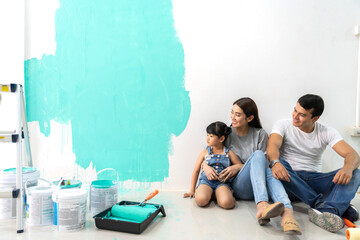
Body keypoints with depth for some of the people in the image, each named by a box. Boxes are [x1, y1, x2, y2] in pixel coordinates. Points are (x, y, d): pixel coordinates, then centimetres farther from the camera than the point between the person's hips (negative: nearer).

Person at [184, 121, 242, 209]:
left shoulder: (229, 153, 11)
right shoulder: (205, 152, 11)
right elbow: (196, 171, 13)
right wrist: (192, 191, 10)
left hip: (222, 182, 0)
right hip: (206, 180, 1)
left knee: (227, 203, -33)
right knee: (201, 200, -33)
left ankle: (217, 195, -1)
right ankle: (209, 194, 0)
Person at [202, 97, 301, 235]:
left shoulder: (260, 134, 5)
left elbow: (263, 164, 2)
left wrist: (240, 167, -12)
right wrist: (205, 166, -14)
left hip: (259, 185, 1)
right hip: (237, 186, -1)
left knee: (269, 172, -35)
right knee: (257, 155, -30)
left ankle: (287, 213, -59)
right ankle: (262, 205, -53)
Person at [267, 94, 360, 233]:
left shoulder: (327, 132, 4)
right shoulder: (283, 125, -1)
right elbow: (272, 146, -20)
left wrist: (348, 168, -33)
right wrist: (275, 162, -43)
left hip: (314, 181, 2)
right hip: (289, 181, -2)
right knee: (277, 166, -34)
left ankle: (326, 211, -42)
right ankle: (321, 203, -32)